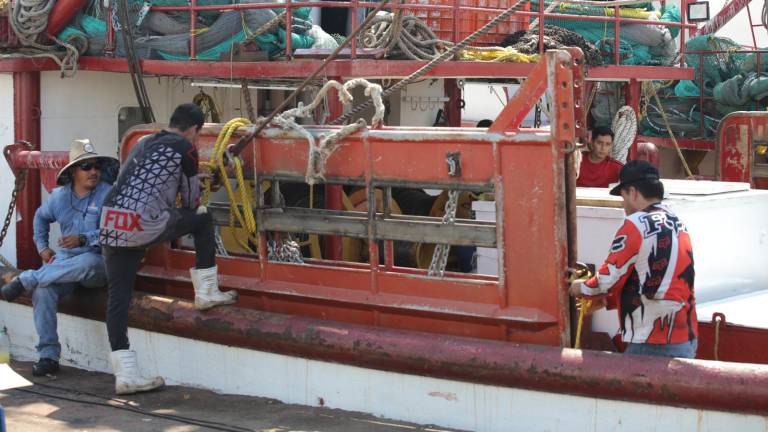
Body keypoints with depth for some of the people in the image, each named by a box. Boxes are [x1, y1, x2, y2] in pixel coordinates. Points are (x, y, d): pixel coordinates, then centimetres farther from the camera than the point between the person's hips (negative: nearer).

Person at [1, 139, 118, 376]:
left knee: (87, 262, -41)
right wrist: (42, 247, 22)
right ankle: (48, 355, -17)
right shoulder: (59, 196, 10)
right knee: (43, 292, -26)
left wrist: (83, 239, -23)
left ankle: (26, 279, -27)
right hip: (64, 260, 4)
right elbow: (41, 217, 31)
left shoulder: (107, 194, -5)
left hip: (97, 264, -4)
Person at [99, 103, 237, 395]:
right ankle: (206, 293, 20)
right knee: (203, 219, 16)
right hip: (145, 223, -7)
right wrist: (192, 210, 38)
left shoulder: (142, 144, 27)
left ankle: (124, 373, 4)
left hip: (110, 222, 7)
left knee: (118, 294, 6)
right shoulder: (184, 146, 6)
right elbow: (191, 195, 14)